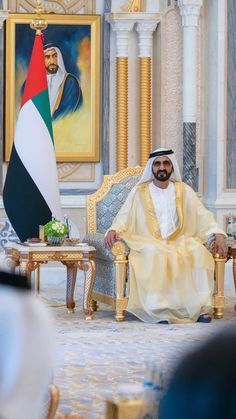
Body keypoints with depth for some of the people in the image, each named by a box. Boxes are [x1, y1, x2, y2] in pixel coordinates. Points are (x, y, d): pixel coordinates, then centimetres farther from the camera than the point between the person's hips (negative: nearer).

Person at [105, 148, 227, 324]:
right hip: (149, 243, -2)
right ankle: (160, 308, -40)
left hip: (180, 242, 2)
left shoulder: (183, 191, 14)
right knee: (155, 254, -37)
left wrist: (218, 233, -8)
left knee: (198, 251, -30)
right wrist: (114, 230, -18)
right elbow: (124, 216, 4)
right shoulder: (139, 192, 10)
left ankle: (201, 306, -30)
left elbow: (202, 215, 9)